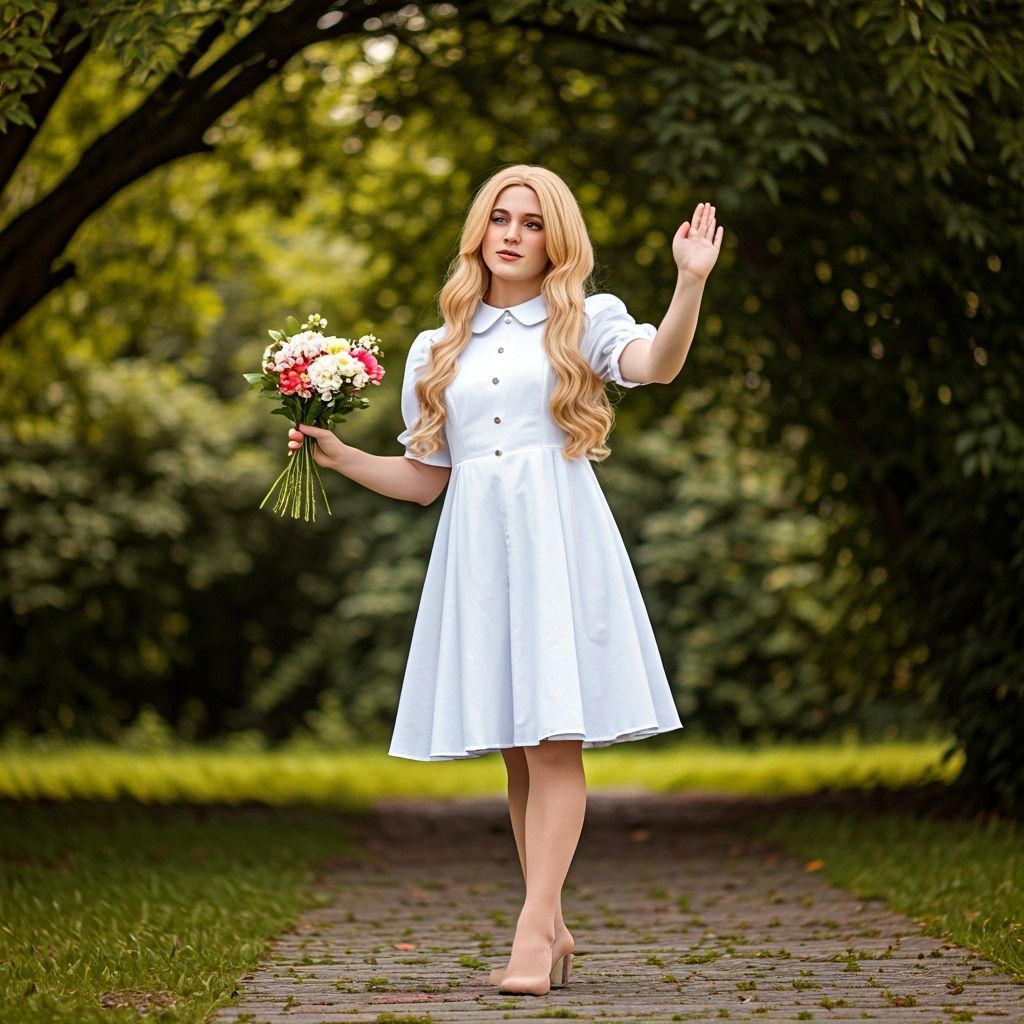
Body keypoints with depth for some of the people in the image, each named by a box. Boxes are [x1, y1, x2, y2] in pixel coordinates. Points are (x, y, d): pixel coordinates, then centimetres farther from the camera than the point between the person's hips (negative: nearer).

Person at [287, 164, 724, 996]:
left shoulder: (585, 320, 7)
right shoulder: (438, 350, 17)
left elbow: (657, 364, -16)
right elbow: (426, 480, 18)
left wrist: (692, 282, -31)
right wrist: (339, 456, 6)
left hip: (557, 534, -4)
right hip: (475, 545, 4)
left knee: (555, 739, -10)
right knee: (517, 749, 5)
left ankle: (535, 925, -12)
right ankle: (553, 928, 12)